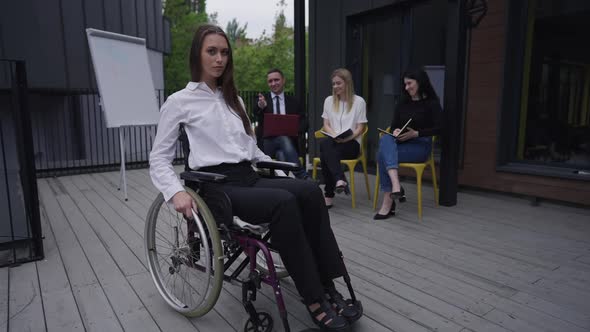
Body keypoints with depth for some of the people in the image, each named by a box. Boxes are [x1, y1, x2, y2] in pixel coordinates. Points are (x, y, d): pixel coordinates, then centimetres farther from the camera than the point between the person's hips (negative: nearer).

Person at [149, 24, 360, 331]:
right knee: (284, 202, -33)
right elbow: (159, 159, 2)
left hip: (249, 178, 6)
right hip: (218, 186, -5)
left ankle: (327, 288, -21)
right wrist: (176, 192, -16)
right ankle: (313, 298, -23)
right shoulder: (179, 102, 3)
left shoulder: (233, 99, 21)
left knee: (310, 191, -23)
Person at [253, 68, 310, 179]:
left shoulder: (292, 102, 18)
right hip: (267, 141, -2)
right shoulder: (261, 99, 11)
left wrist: (296, 130, -16)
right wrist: (260, 106, -39)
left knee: (282, 155, -33)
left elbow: (303, 121, 10)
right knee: (284, 139, -34)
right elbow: (255, 112, -13)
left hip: (287, 139, 2)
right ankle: (303, 177, -35)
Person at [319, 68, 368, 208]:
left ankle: (329, 194, -37)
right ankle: (340, 180, -45)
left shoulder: (359, 101, 5)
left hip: (352, 143, -3)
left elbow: (360, 128, 1)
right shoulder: (329, 101, 17)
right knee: (325, 143, -36)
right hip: (332, 142, 3)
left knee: (325, 147, -35)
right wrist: (335, 135, -10)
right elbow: (326, 125, 12)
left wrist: (347, 138, -17)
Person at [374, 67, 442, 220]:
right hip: (401, 142, 5)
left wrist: (416, 134, -20)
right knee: (385, 139, -32)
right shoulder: (403, 102, 16)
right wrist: (395, 131, -9)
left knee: (383, 155, -30)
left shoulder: (432, 103, 0)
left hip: (420, 145, -5)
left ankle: (388, 202, -28)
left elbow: (438, 128, -8)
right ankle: (395, 184, -46)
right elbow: (394, 124, 14)